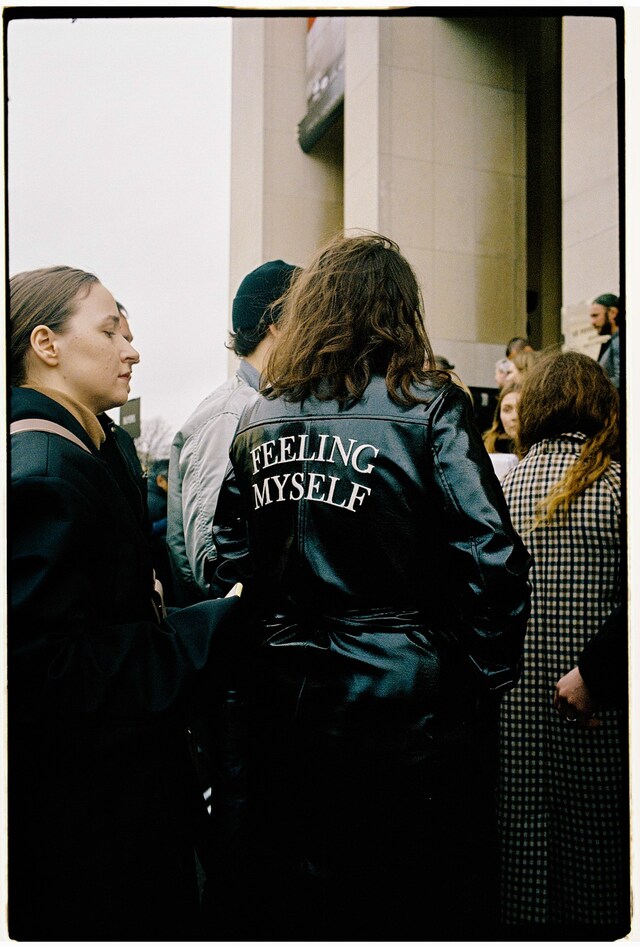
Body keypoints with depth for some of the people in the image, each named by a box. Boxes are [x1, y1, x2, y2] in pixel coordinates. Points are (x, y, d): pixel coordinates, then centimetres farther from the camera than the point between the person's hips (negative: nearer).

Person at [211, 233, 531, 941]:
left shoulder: (259, 419, 3)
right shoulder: (428, 408, -10)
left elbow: (231, 561, 6)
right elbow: (489, 558, -15)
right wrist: (488, 677, -3)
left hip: (284, 694, 4)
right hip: (407, 699, -4)